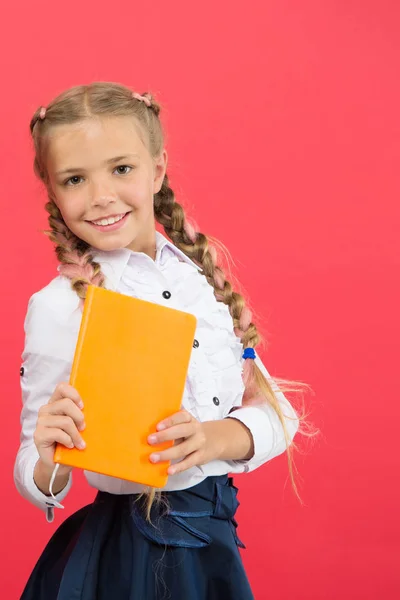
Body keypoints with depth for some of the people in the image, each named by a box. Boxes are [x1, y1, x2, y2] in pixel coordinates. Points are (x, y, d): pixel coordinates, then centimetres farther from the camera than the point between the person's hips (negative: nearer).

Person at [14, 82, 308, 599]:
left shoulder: (201, 273, 1)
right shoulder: (58, 307, -13)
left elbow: (276, 411, -1)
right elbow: (39, 484, -10)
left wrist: (219, 436, -20)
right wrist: (49, 465, -32)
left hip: (213, 542, 5)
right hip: (125, 557, -4)